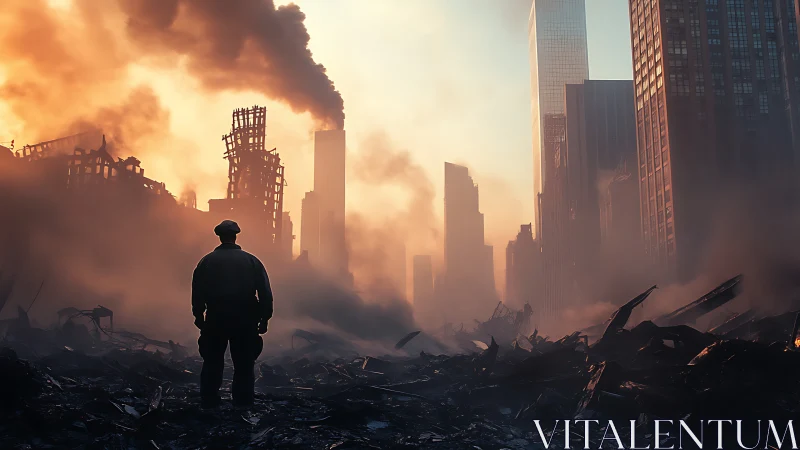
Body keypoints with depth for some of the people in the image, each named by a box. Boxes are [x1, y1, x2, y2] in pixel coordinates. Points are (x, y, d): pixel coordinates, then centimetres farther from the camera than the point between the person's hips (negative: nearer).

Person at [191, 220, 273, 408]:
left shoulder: (207, 261, 0)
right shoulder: (251, 260, 0)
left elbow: (197, 292, 1)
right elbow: (265, 293, -2)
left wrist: (198, 315, 12)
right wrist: (264, 319, 4)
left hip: (215, 320, 0)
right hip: (245, 321, 0)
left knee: (212, 363, 12)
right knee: (244, 364, 8)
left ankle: (209, 402, 16)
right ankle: (243, 402, 10)